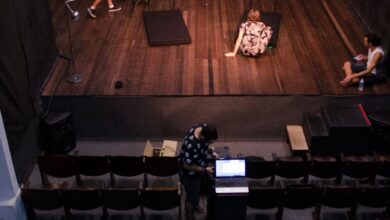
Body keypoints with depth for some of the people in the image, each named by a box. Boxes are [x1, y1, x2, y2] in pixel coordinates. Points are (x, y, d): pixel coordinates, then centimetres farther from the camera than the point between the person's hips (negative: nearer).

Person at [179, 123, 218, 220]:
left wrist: (211, 152, -7)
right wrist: (205, 170, -23)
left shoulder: (203, 127, -20)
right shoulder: (192, 146, -44)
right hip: (190, 174, -8)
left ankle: (195, 205, 61)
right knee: (191, 196, 17)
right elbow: (187, 166, -29)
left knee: (198, 190, 33)